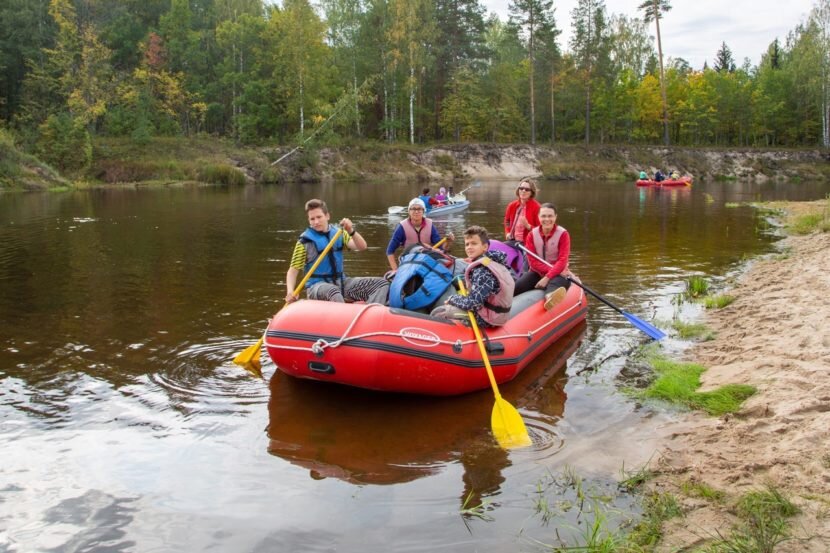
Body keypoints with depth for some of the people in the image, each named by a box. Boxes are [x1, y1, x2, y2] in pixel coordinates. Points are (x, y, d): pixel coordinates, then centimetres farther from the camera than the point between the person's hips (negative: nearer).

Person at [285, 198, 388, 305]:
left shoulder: (338, 232, 9)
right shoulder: (305, 242, -3)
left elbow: (362, 247, 0)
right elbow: (293, 270, -3)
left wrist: (351, 231, -19)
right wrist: (290, 291, -21)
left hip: (341, 282, 5)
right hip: (317, 285, -5)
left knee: (382, 284, -11)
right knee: (333, 292, -40)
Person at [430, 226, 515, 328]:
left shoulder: (482, 271, -26)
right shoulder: (492, 258, -1)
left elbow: (472, 303, -28)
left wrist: (452, 298, -10)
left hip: (486, 319, -10)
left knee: (437, 314, -7)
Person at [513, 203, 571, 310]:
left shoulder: (563, 234, -6)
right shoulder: (532, 235, 2)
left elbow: (563, 261, -14)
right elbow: (533, 261, -4)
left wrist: (547, 277, -26)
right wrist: (550, 269, -20)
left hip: (557, 274, -7)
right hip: (537, 272, 7)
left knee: (554, 286, -44)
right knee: (515, 287, -25)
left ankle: (550, 298, -76)